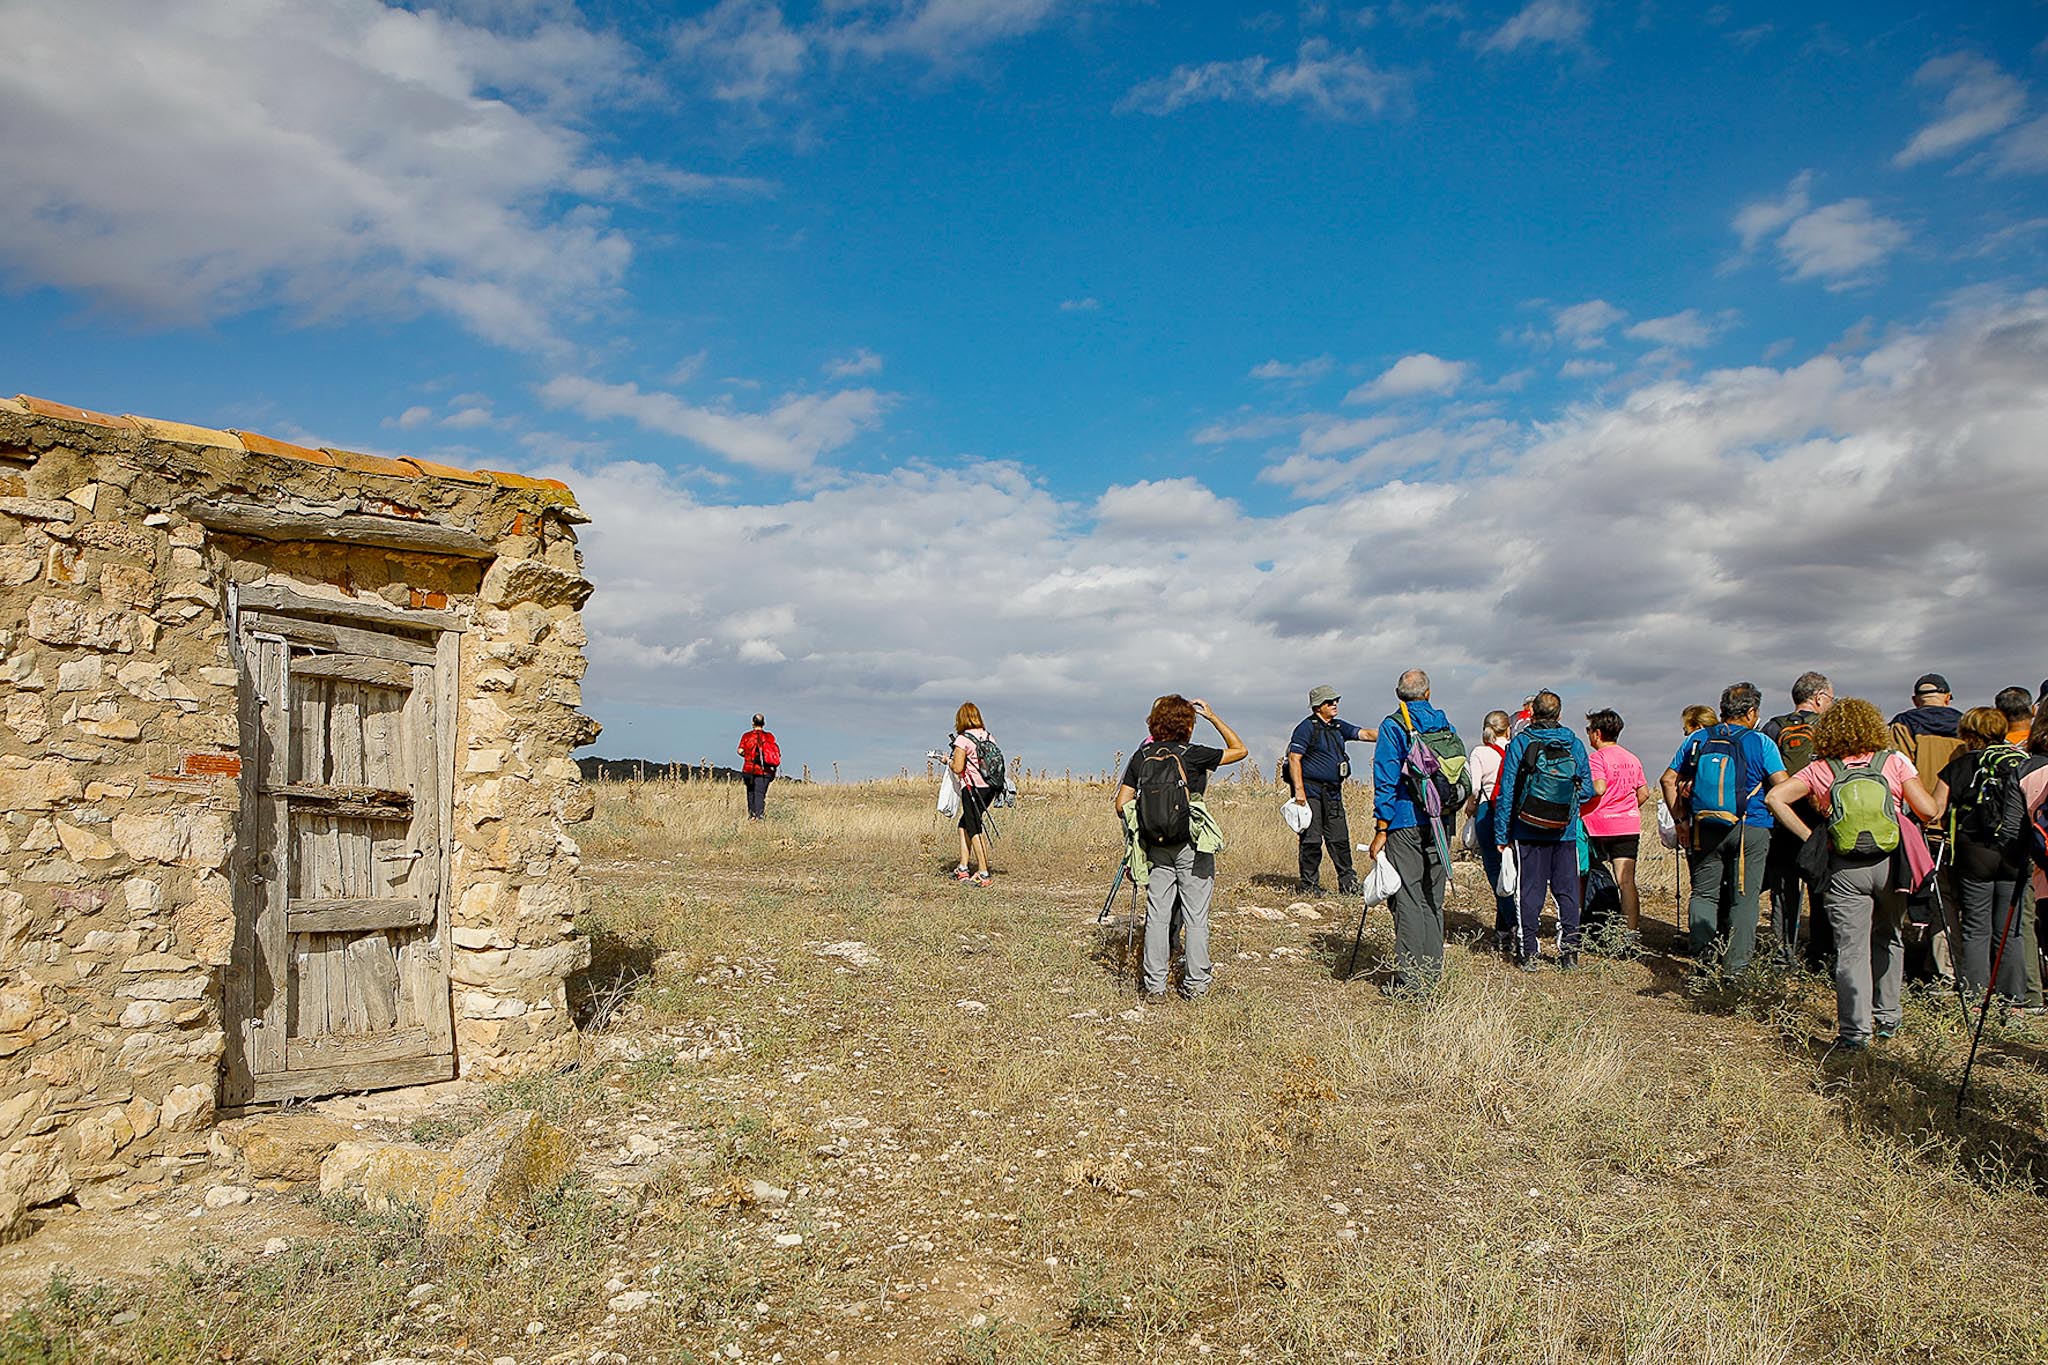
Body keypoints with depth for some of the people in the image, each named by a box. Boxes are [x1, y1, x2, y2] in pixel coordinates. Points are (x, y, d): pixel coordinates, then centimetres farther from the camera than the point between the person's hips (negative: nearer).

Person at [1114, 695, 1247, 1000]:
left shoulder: (1141, 756, 1)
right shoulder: (1193, 755, -10)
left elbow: (1121, 805, 0)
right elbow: (1240, 749, 2)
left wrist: (1136, 826, 19)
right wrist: (1212, 716, 6)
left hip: (1156, 848, 4)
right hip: (1192, 848, -4)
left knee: (1157, 915, 8)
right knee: (1196, 917, 6)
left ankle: (1154, 984, 11)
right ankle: (1195, 984, 12)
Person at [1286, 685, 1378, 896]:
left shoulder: (1338, 727, 15)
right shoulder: (1306, 728, -8)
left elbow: (1364, 734, 10)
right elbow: (1294, 759, -13)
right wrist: (1299, 790, -19)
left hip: (1333, 791, 7)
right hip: (1311, 791, -7)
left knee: (1340, 839, 7)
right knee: (1312, 839, -3)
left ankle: (1348, 884, 12)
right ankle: (1309, 885, 6)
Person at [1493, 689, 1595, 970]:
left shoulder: (1519, 743, -6)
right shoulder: (1575, 745, 0)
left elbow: (1506, 792, -7)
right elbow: (1587, 791, 4)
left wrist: (1501, 834, -2)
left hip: (1528, 832, -1)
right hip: (1566, 832, 1)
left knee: (1530, 891, 4)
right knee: (1567, 890, 10)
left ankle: (1529, 953, 7)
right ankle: (1569, 951, 11)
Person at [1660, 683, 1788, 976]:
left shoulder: (1697, 739, 6)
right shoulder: (1761, 742, -3)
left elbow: (1668, 780, 7)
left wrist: (1681, 820, 12)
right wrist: (1777, 819, 8)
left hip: (1704, 830, 2)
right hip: (1751, 830, -2)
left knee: (1704, 893, 11)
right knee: (1744, 897, 6)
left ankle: (1702, 954, -6)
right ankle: (1735, 966, 7)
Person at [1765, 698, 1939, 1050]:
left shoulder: (1819, 770, 1)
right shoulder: (1895, 761, 0)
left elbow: (1774, 797, -8)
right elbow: (1927, 811, -4)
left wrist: (1809, 836, -2)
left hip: (1844, 870, -1)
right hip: (1889, 863, 1)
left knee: (1851, 949, 1)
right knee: (1888, 940, 21)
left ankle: (1855, 1030, -2)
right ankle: (1887, 1018, 28)